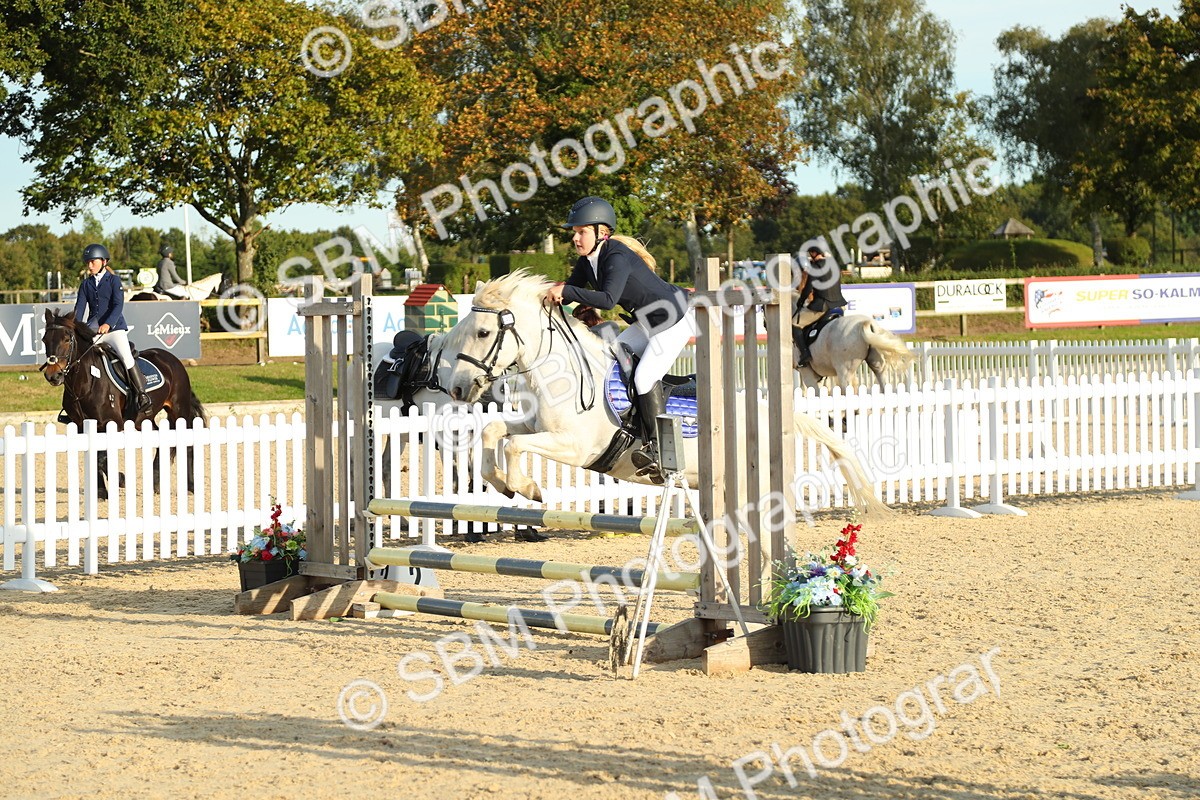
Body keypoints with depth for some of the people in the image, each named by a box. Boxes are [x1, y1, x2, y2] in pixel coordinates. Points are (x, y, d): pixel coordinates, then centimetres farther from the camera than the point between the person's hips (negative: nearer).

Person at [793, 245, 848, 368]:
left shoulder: (815, 267, -11)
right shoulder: (834, 265, 12)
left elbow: (807, 289, -13)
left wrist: (799, 304, 3)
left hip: (821, 305, -8)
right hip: (838, 304, 8)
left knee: (795, 324, 1)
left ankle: (805, 354, -12)